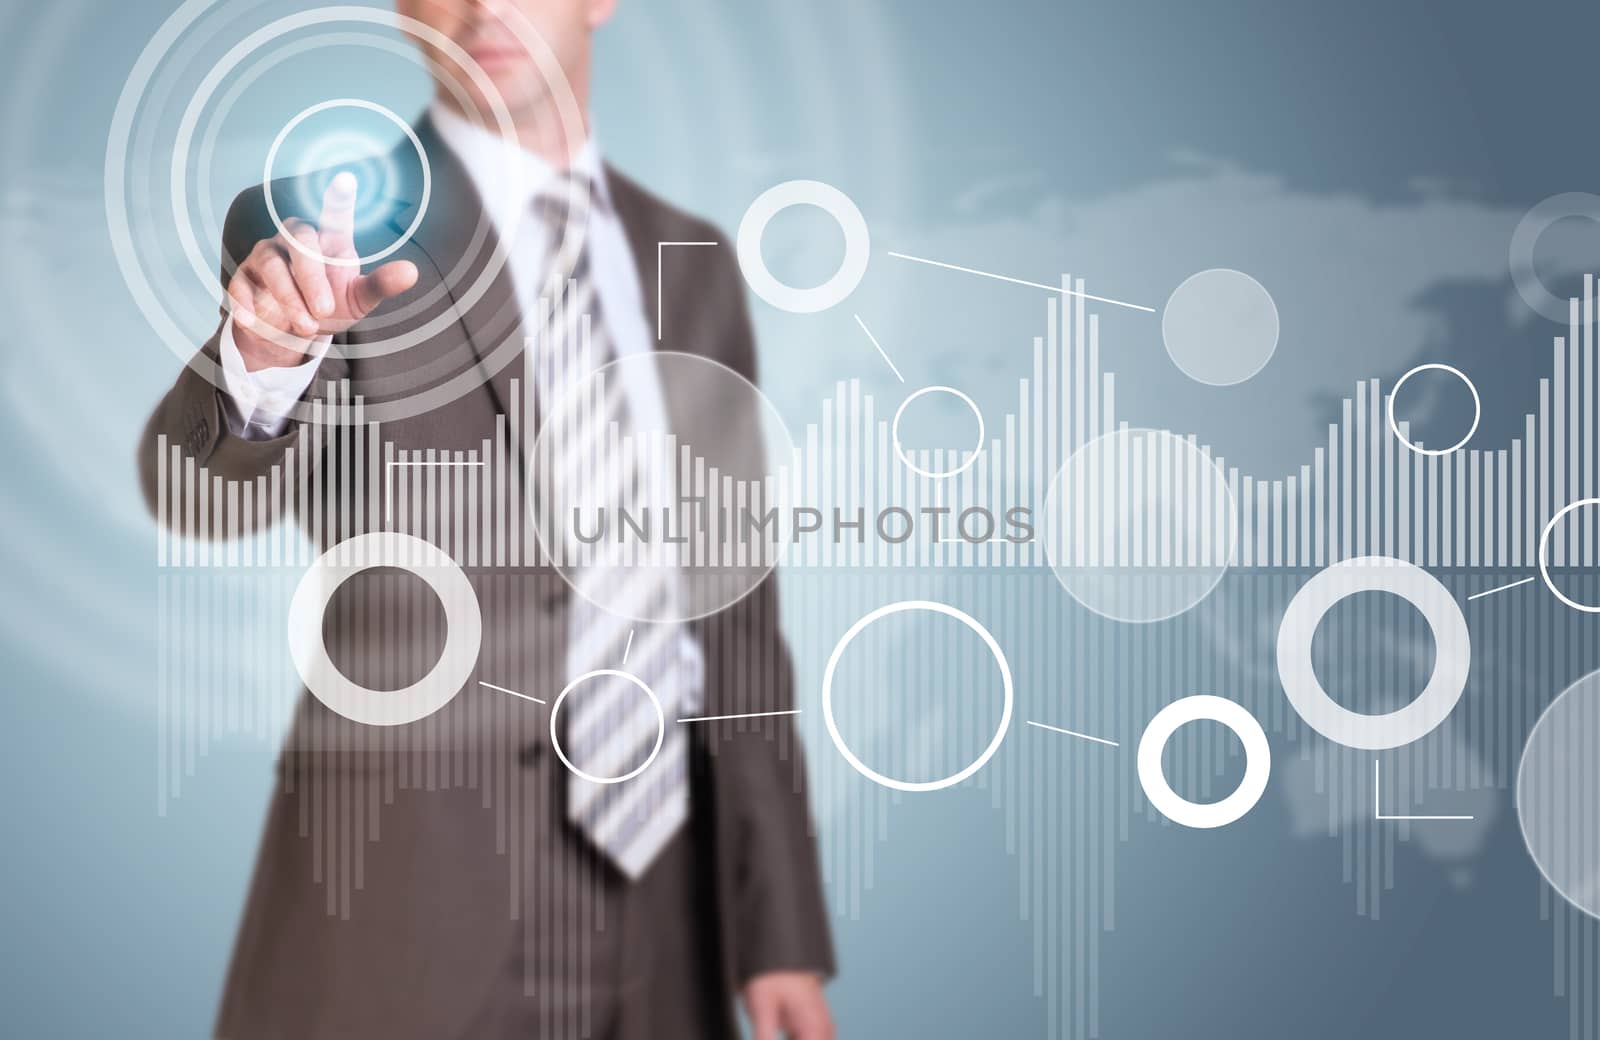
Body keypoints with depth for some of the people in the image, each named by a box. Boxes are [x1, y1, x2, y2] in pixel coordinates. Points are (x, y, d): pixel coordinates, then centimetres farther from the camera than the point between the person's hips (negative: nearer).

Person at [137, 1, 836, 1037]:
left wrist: (782, 930, 7)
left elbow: (731, 610, 11)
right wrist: (264, 352, -40)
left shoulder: (692, 263, 11)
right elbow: (199, 490, -19)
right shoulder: (326, 228, -3)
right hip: (405, 905, -4)